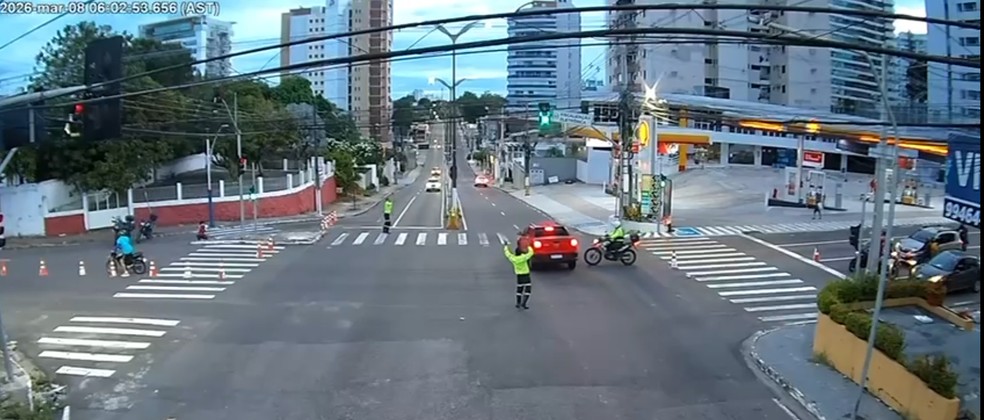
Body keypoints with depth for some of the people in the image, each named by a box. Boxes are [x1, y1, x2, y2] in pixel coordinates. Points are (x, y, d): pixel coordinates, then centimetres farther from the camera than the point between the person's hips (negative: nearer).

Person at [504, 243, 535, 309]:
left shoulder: (513, 258, -7)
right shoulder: (523, 257, -18)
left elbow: (507, 253, 11)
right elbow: (531, 252, -6)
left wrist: (505, 247, 30)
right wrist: (529, 247, 14)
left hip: (519, 276, 5)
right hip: (526, 276, -5)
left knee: (519, 290, 17)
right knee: (528, 290, 2)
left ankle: (518, 304, 19)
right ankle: (524, 303, -8)